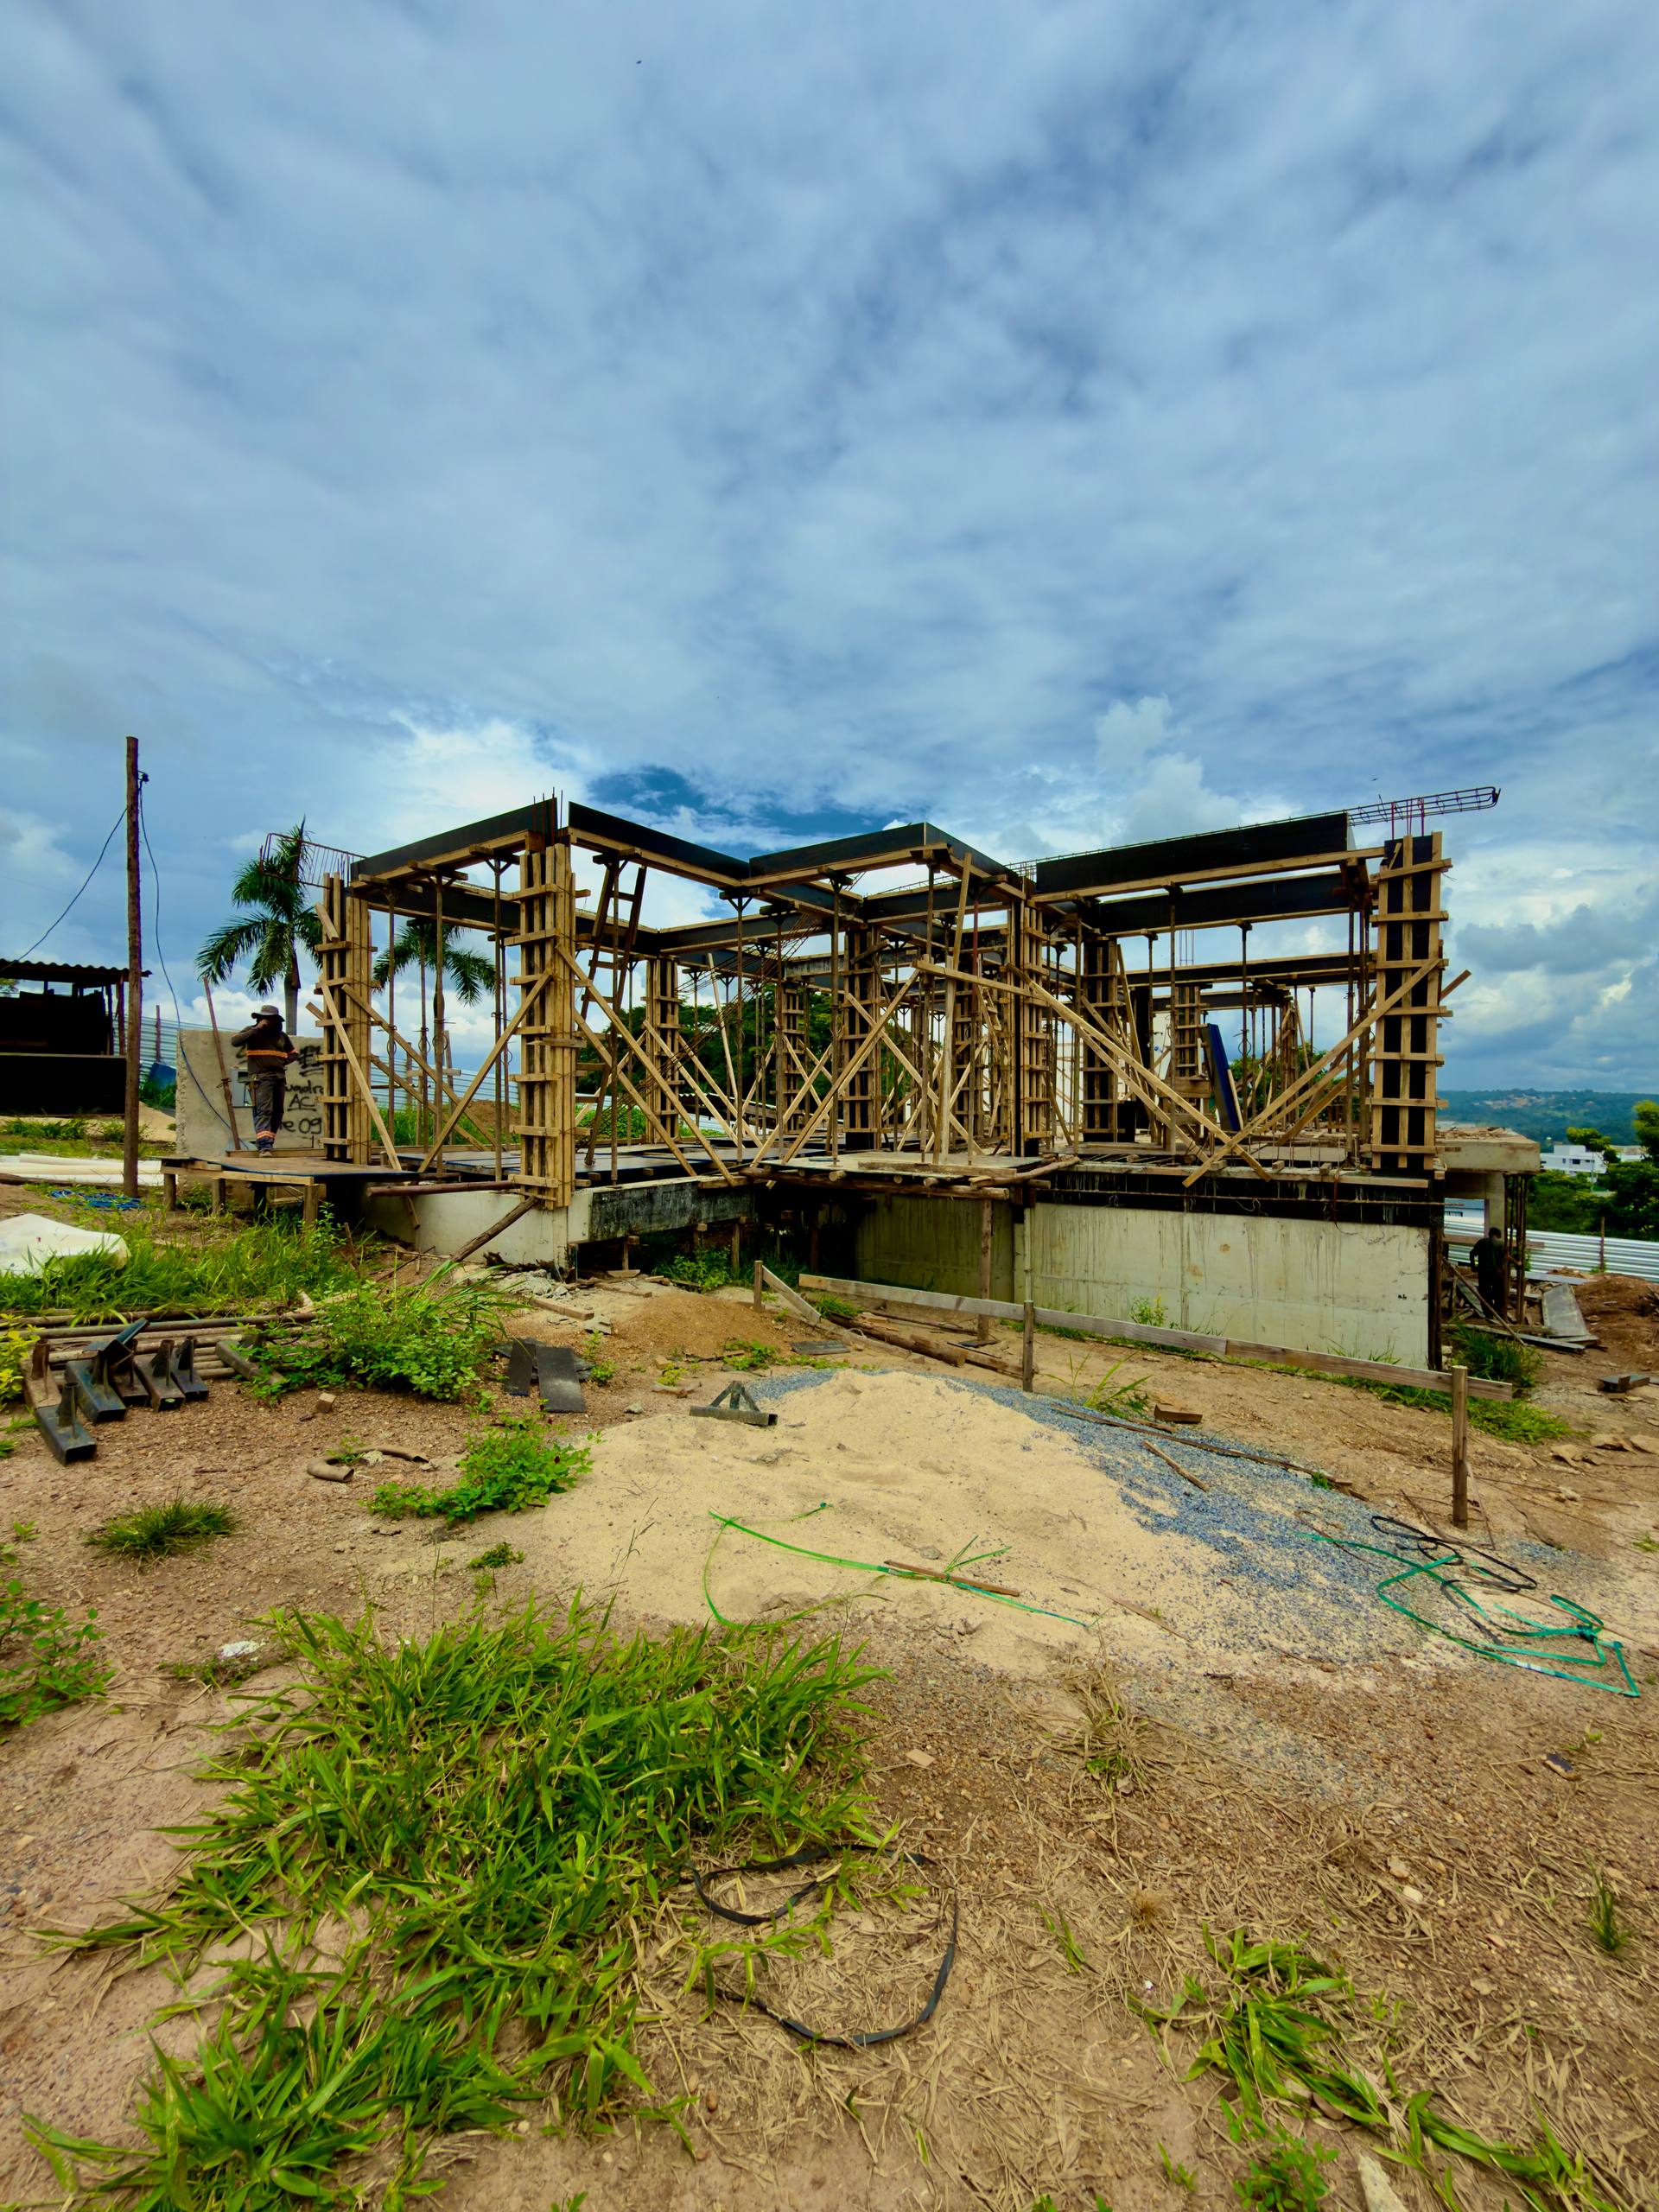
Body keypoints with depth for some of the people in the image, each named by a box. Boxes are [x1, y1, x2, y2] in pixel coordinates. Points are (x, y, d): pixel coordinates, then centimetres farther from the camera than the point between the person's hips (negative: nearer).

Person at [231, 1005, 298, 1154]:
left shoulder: (282, 1035, 15)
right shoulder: (252, 1031, 4)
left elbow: (294, 1054, 25)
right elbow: (235, 1041, -14)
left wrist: (282, 1061, 5)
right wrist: (257, 1029, -16)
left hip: (280, 1077, 5)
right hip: (261, 1077, -5)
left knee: (277, 1112, 6)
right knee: (264, 1111, -16)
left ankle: (266, 1142, 16)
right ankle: (264, 1145, -24)